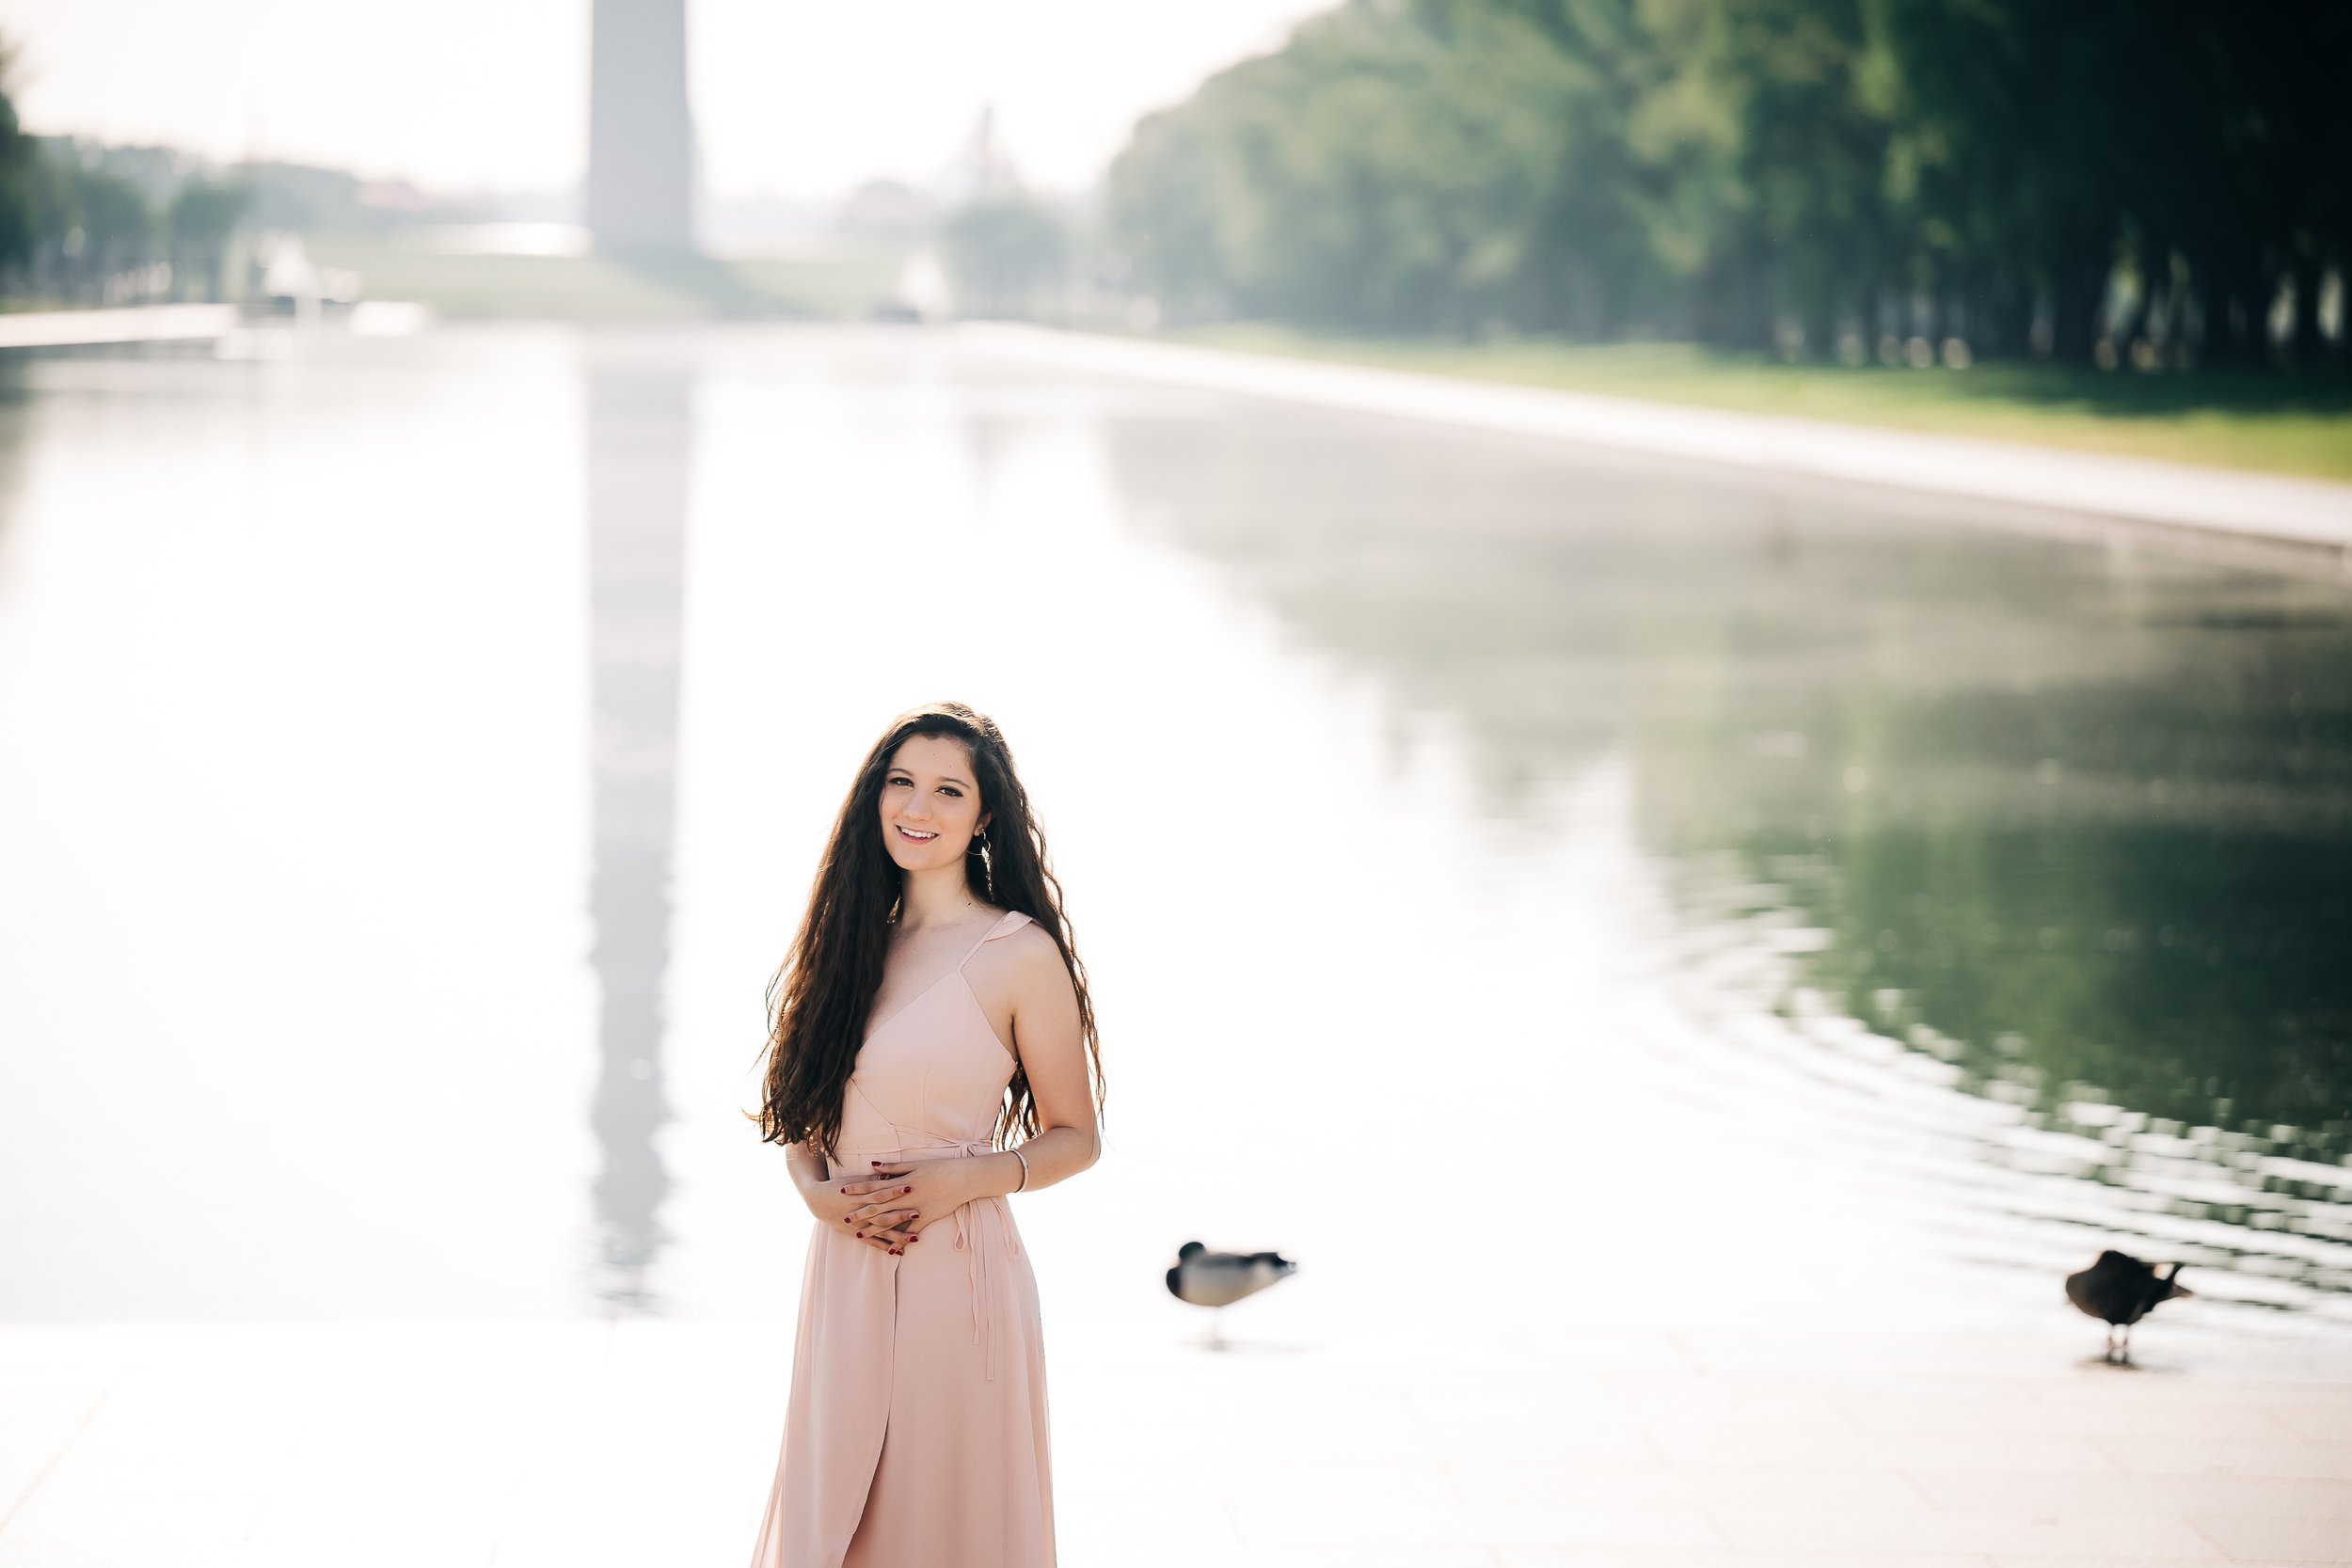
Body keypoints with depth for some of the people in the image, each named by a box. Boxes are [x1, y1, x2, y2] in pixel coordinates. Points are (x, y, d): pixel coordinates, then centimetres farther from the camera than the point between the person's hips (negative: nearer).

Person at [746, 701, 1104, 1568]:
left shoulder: (1019, 953, -6)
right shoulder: (855, 939, 10)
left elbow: (1075, 1136, 0)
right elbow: (799, 1110, 16)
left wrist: (968, 1177, -16)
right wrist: (818, 1192, -4)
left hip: (959, 1274, -5)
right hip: (842, 1276, 5)